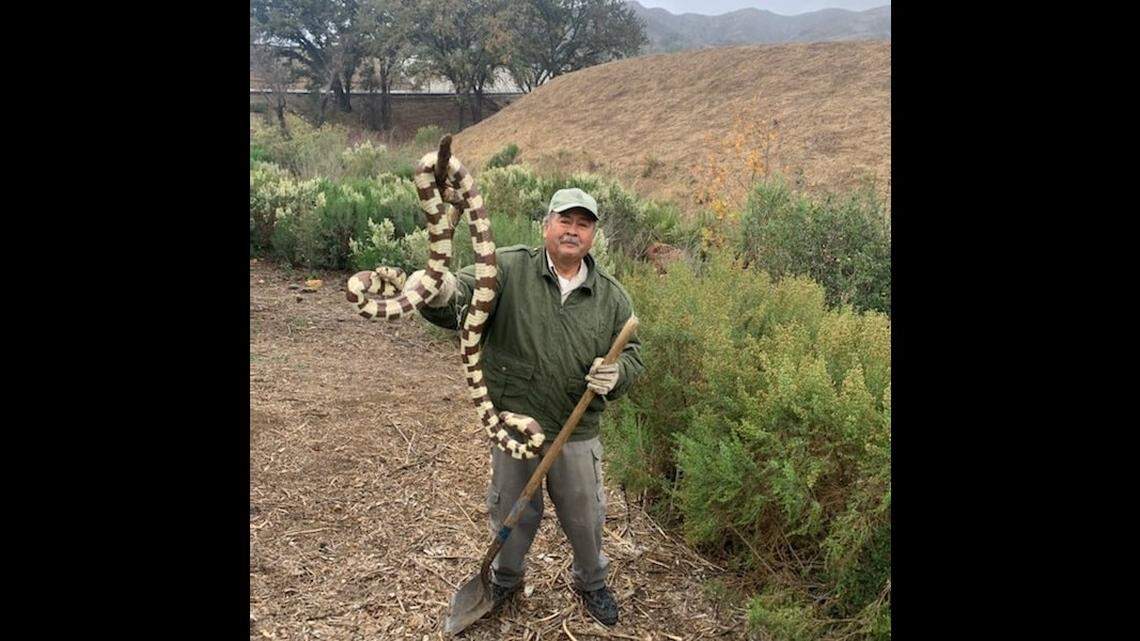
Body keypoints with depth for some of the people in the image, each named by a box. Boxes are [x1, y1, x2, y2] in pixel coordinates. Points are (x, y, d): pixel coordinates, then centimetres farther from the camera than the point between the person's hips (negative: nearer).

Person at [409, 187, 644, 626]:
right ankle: (505, 579, 49)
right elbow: (461, 298, -25)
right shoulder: (509, 269, -10)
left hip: (576, 434, 2)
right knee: (512, 514, 19)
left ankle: (592, 583, 48)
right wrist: (439, 296, -50)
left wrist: (616, 375, -18)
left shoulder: (612, 297, -1)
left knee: (585, 518, 18)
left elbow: (632, 357, 6)